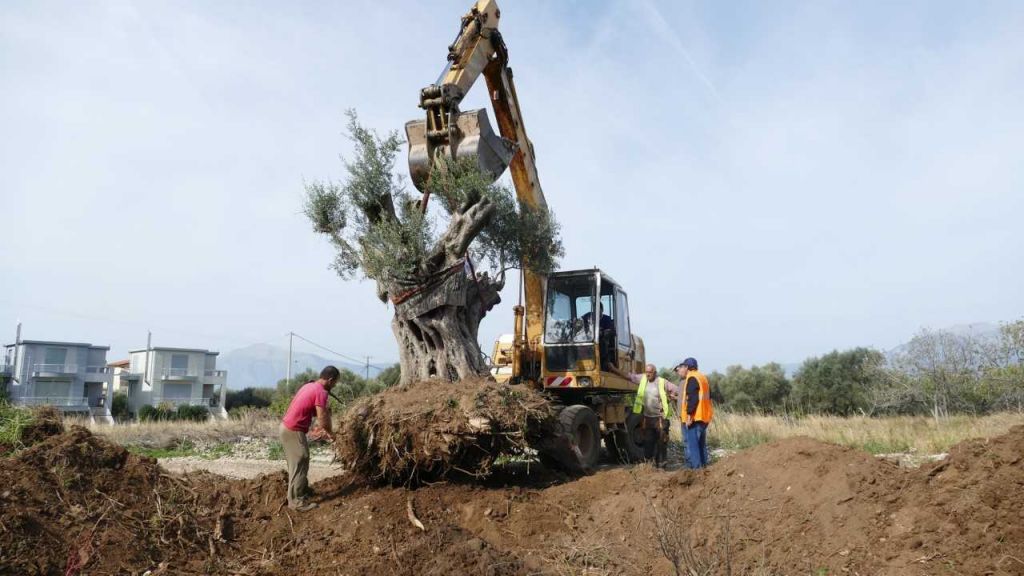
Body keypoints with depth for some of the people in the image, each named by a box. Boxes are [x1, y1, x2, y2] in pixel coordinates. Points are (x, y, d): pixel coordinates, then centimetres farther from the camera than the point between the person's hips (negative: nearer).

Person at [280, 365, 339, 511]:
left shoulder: (310, 385, 12)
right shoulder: (320, 392, -18)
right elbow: (322, 418, -18)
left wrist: (325, 430, 18)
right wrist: (330, 433, 0)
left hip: (287, 427, 10)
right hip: (293, 431, -10)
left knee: (298, 462, 21)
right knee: (299, 464, -3)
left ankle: (302, 488, 35)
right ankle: (296, 501, 3)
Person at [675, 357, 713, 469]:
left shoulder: (692, 378, -12)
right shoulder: (702, 377, 16)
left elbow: (692, 398, -21)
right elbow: (708, 395, 21)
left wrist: (689, 414, -21)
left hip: (694, 417, -10)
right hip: (704, 417, 10)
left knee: (692, 444, -6)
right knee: (701, 443, 16)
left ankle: (695, 466, -7)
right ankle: (703, 465, 22)